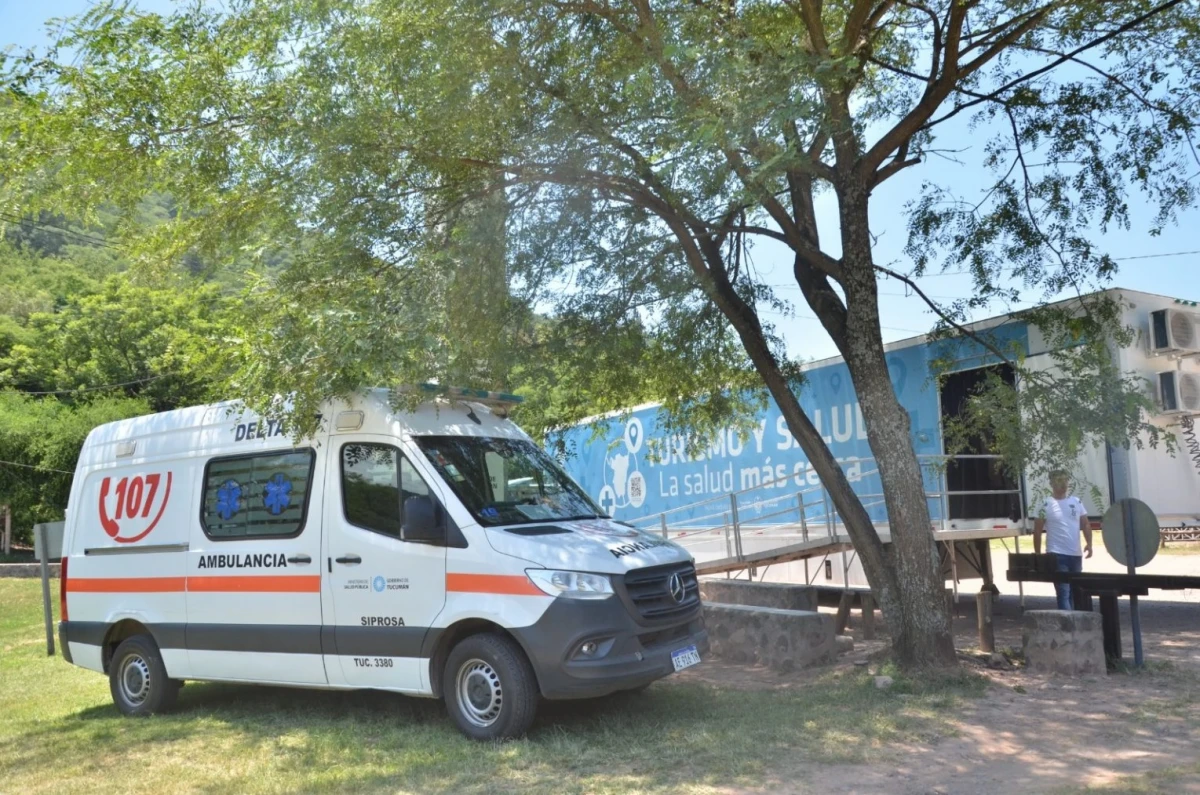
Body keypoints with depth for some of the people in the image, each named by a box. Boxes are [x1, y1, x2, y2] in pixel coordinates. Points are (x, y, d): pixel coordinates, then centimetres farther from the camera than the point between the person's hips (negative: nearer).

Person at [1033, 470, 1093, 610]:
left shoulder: (1076, 501, 8)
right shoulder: (1046, 505, -7)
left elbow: (1085, 524, 12)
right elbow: (1037, 531, -5)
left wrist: (1089, 544, -4)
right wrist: (1038, 556, -7)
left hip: (1076, 554, 6)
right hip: (1057, 555, -6)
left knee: (1074, 592, 14)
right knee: (1063, 593, -9)